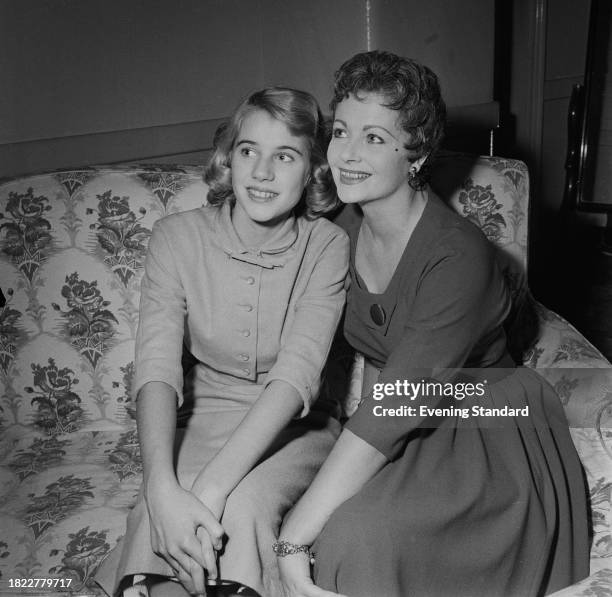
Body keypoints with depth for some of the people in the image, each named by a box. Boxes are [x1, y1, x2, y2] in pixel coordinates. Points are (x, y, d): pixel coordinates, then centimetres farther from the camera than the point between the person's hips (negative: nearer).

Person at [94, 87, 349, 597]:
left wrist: (213, 485, -36)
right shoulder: (178, 237, -10)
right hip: (204, 416, 1)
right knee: (161, 511, -28)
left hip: (294, 425, -1)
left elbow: (297, 373, -25)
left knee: (243, 505, -31)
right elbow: (157, 367, -20)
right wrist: (163, 486, -37)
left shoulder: (326, 245, -13)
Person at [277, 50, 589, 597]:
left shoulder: (459, 257, -26)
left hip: (495, 447, -5)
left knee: (353, 530, -29)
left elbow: (392, 411, -30)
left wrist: (292, 539, -29)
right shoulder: (347, 228, -3)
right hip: (408, 431, 6)